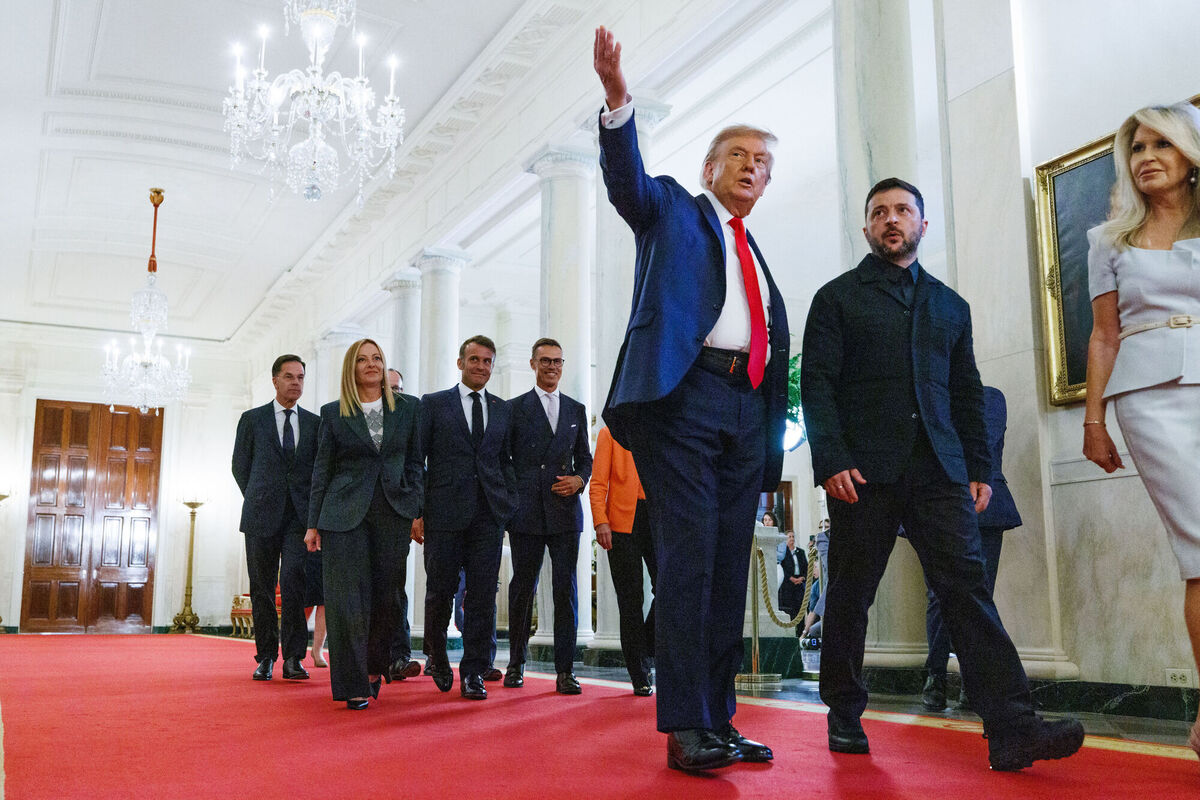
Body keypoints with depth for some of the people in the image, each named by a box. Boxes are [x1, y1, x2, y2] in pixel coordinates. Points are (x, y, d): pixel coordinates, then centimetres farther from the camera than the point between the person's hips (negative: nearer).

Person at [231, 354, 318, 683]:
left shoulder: (315, 423, 11)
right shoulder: (252, 419, 8)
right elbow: (240, 466, 12)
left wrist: (312, 505, 5)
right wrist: (258, 499, 8)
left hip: (300, 517, 0)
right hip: (262, 517, 0)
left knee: (294, 579, -15)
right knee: (262, 588, 4)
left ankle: (293, 657, -8)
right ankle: (266, 658, 14)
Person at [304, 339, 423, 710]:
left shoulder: (407, 407, 9)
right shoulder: (333, 413, 5)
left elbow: (414, 462, 10)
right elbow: (322, 470, 7)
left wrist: (417, 510, 1)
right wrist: (313, 523, 5)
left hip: (393, 512, 2)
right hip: (345, 513, -1)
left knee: (386, 596, 6)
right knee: (348, 598, -4)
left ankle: (375, 668, 26)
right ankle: (353, 685, 2)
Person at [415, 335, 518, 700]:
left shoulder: (503, 410, 15)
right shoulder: (433, 404, 6)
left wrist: (510, 505, 6)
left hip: (489, 514, 2)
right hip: (444, 512, -2)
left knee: (483, 595, -1)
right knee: (440, 591, 4)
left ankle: (474, 672, 8)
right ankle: (437, 655, 29)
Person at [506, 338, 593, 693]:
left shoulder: (576, 410, 15)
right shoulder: (515, 408, 6)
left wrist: (579, 479, -1)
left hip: (565, 511, 2)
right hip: (526, 513, -2)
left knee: (566, 589, -2)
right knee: (522, 588, 6)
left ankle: (565, 671, 2)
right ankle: (516, 664, 20)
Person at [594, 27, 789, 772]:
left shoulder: (758, 258, 27)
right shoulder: (673, 208, 14)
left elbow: (776, 347, 22)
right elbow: (627, 178, -8)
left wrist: (773, 446, 13)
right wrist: (618, 101, -26)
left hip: (746, 412, 6)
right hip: (682, 395, -6)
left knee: (729, 570, 5)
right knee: (688, 560, -10)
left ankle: (719, 721, 11)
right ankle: (686, 728, -6)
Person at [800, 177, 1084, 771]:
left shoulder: (950, 305, 21)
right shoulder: (838, 297, 9)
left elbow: (968, 393, 20)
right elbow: (817, 384, -1)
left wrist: (979, 468, 10)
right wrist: (832, 460, -13)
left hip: (939, 471, 3)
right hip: (863, 473, -2)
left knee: (967, 585, -9)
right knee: (850, 594, 4)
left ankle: (1012, 730, -13)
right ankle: (844, 717, 18)